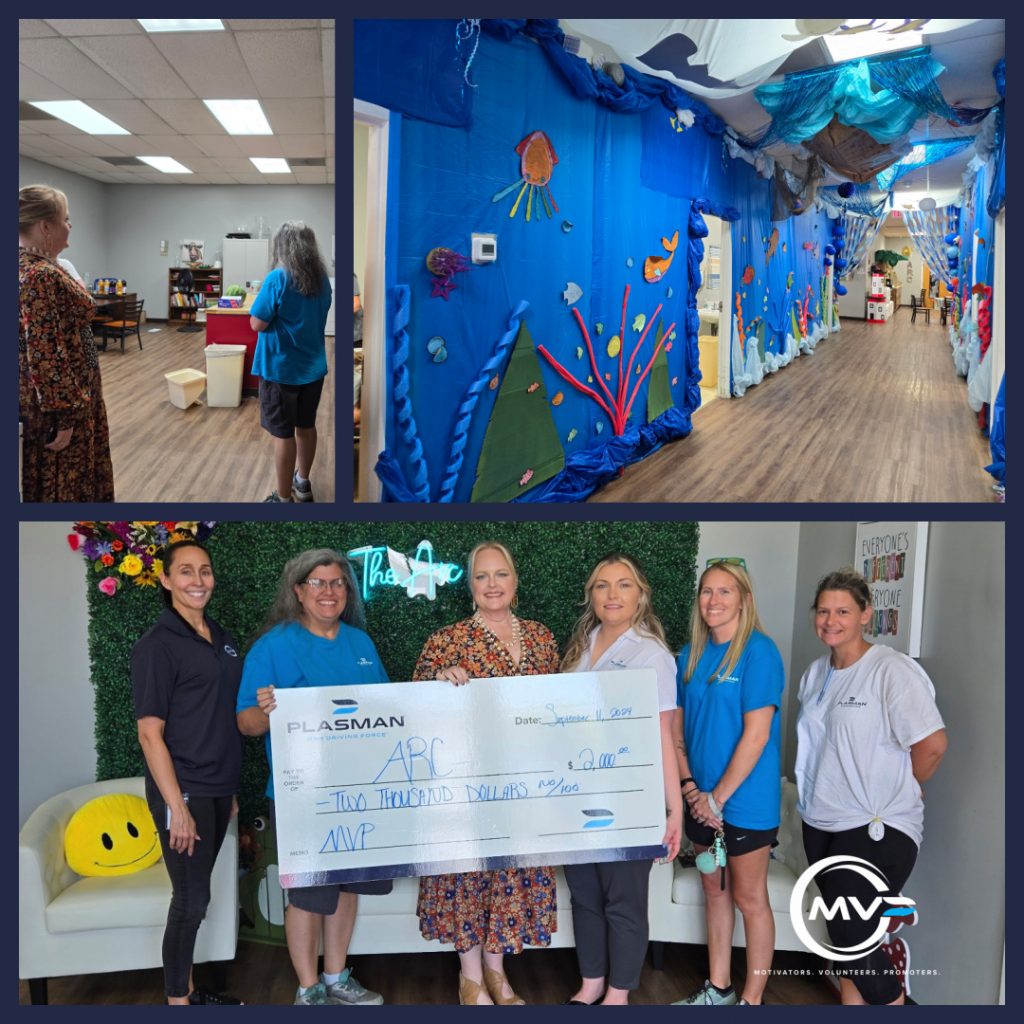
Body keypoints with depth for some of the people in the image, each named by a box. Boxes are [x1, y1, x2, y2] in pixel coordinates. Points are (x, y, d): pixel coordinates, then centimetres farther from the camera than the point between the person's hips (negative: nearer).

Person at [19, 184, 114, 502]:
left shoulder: (32, 265, 8)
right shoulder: (40, 276, -23)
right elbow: (44, 354, -26)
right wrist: (63, 415, -23)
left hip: (64, 391, 10)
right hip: (58, 398, -10)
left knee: (54, 478, 19)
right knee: (62, 484, 2)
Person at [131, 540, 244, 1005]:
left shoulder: (220, 638, 9)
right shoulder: (157, 645, -13)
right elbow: (150, 733, -16)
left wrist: (229, 789, 16)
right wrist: (177, 807, -19)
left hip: (218, 787, 7)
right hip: (183, 790, -7)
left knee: (194, 894, 16)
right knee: (191, 898, 1)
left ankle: (187, 989, 30)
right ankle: (177, 1001, 17)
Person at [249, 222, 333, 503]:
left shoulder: (277, 279, -18)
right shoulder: (322, 279, 2)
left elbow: (257, 324, -15)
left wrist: (261, 296, 0)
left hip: (281, 369, -6)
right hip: (313, 366, 6)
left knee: (283, 434, 2)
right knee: (306, 426, 19)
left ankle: (284, 498, 11)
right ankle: (303, 484, 34)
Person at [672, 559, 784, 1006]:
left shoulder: (758, 651, -13)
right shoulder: (690, 655, 5)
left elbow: (756, 734, -18)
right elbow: (676, 729, 8)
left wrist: (718, 797, -15)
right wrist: (690, 788, -5)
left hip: (746, 799, -6)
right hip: (702, 800, 6)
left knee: (749, 898, 7)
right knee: (714, 890, 17)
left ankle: (752, 999, 21)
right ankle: (718, 988, 32)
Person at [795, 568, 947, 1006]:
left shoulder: (892, 671, -15)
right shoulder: (815, 673, 9)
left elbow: (932, 744, -18)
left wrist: (896, 793, -5)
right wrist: (819, 796, 10)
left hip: (875, 830, -7)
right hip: (821, 823, 7)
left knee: (856, 939, -7)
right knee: (843, 936, 14)